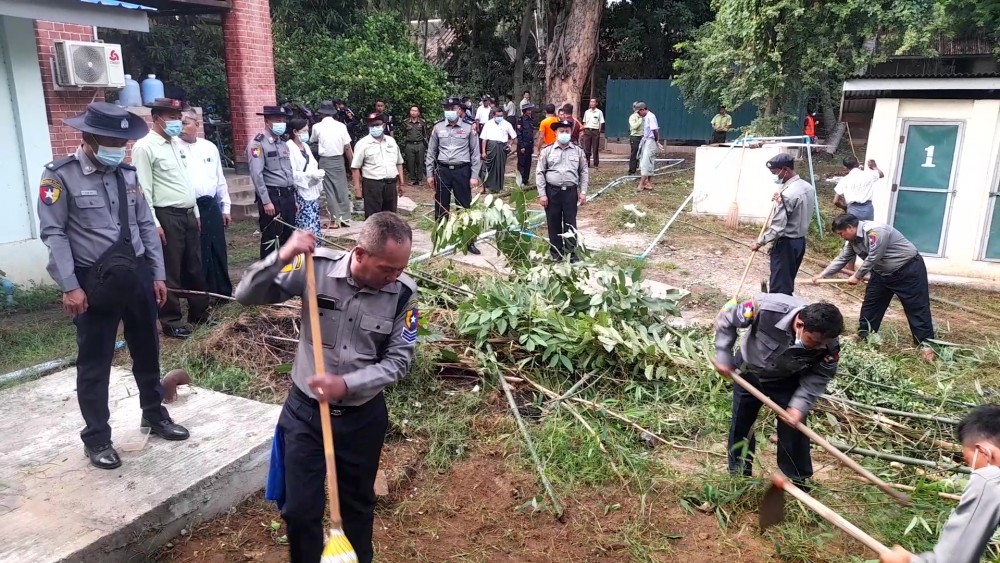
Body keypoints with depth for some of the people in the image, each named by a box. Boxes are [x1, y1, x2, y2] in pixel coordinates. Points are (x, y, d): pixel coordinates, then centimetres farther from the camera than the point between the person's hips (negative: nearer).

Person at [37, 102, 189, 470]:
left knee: (147, 351, 17)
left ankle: (154, 415, 37)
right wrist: (70, 287, -16)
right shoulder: (60, 176, -8)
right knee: (95, 362, 5)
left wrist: (158, 274, 8)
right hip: (95, 282, -5)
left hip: (138, 275, 5)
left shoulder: (127, 174, 8)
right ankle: (96, 438, 21)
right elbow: (54, 234, -11)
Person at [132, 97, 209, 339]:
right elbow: (144, 189, -15)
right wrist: (154, 223, -18)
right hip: (167, 216, -8)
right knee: (170, 271, 1)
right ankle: (171, 322, 12)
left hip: (188, 214, 8)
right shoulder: (144, 147, -11)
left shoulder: (177, 144, 14)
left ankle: (199, 313, 26)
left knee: (194, 267, 14)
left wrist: (196, 212, 17)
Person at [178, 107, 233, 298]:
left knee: (218, 251, 11)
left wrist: (226, 208, 14)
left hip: (211, 206, 5)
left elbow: (220, 180, 15)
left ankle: (223, 292, 23)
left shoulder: (210, 147, 11)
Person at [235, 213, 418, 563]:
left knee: (358, 505, 21)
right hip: (305, 410, -1)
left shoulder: (403, 292, -15)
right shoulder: (316, 267, -17)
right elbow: (246, 296, -15)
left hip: (364, 416, 1)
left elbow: (399, 361, -12)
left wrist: (346, 385, -25)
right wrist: (282, 258, -32)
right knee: (300, 509, 9)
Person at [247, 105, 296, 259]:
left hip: (288, 195, 8)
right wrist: (266, 202, -19)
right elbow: (257, 175, -15)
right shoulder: (257, 144, -9)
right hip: (271, 196, -8)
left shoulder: (283, 144, 16)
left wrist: (294, 198, 15)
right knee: (271, 239, -2)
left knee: (288, 236, 13)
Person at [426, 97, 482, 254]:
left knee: (465, 206, 4)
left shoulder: (468, 128, 0)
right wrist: (430, 174, 5)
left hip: (462, 171, -2)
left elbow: (475, 153, 1)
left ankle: (469, 241, 13)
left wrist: (474, 176, -4)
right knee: (441, 207, 8)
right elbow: (431, 152, 9)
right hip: (442, 171, 2)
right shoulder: (438, 128, 5)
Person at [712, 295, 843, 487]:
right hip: (748, 370, 0)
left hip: (787, 380, 1)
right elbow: (726, 318, -25)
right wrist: (723, 356, -22)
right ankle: (738, 474, 32)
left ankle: (797, 480, 23)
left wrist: (800, 404, -26)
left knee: (793, 427, 0)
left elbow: (820, 375, -14)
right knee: (741, 423, 11)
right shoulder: (767, 308, -43)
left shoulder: (828, 344, -34)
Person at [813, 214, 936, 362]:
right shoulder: (852, 240, -1)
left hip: (908, 269, -9)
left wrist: (857, 276, -15)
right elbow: (842, 259, 6)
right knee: (870, 303, 9)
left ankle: (926, 344, -5)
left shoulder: (875, 231, -29)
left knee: (917, 307, -6)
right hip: (883, 272, 9)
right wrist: (822, 275, 1)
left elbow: (872, 258, -27)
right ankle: (863, 336, 20)